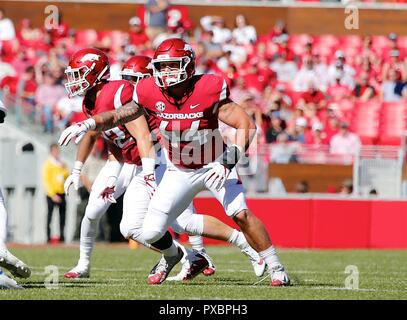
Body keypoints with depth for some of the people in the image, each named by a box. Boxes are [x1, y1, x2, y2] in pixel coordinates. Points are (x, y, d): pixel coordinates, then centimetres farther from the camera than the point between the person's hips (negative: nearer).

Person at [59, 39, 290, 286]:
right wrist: (86, 125, -16)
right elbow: (118, 117, 1)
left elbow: (246, 125, -23)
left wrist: (229, 162, -34)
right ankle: (172, 254, 35)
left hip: (214, 165, -3)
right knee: (150, 233, -3)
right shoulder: (151, 93, -14)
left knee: (240, 213, -24)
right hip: (179, 171, 3)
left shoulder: (208, 90, -24)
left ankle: (276, 268, -7)